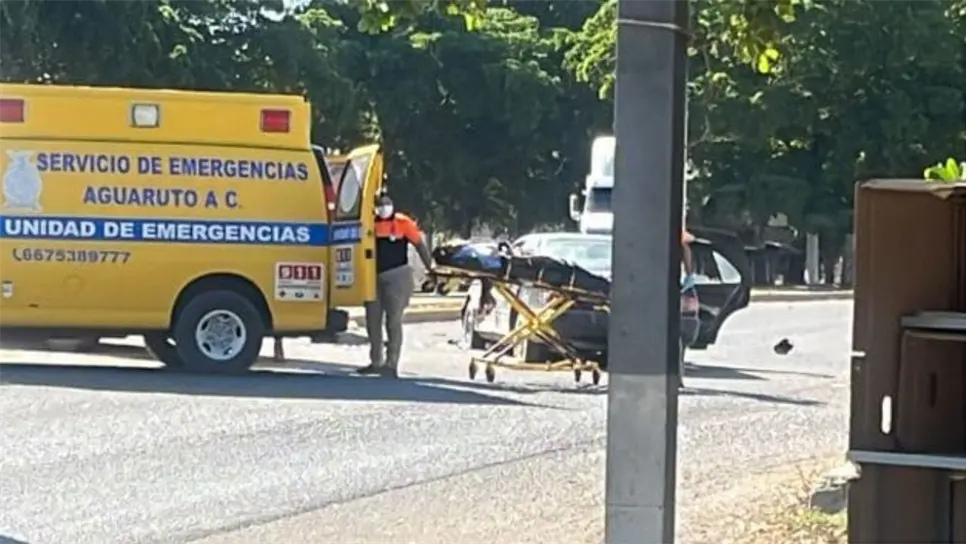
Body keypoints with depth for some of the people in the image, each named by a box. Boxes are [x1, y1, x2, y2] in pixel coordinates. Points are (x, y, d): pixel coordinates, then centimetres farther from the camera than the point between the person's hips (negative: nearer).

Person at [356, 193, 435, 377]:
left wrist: (430, 268, -4)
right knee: (373, 320, 10)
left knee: (393, 321, -2)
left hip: (397, 276, -5)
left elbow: (420, 244, -3)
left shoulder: (402, 222, -7)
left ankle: (391, 364, 2)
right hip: (374, 277, 5)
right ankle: (376, 362, 21)